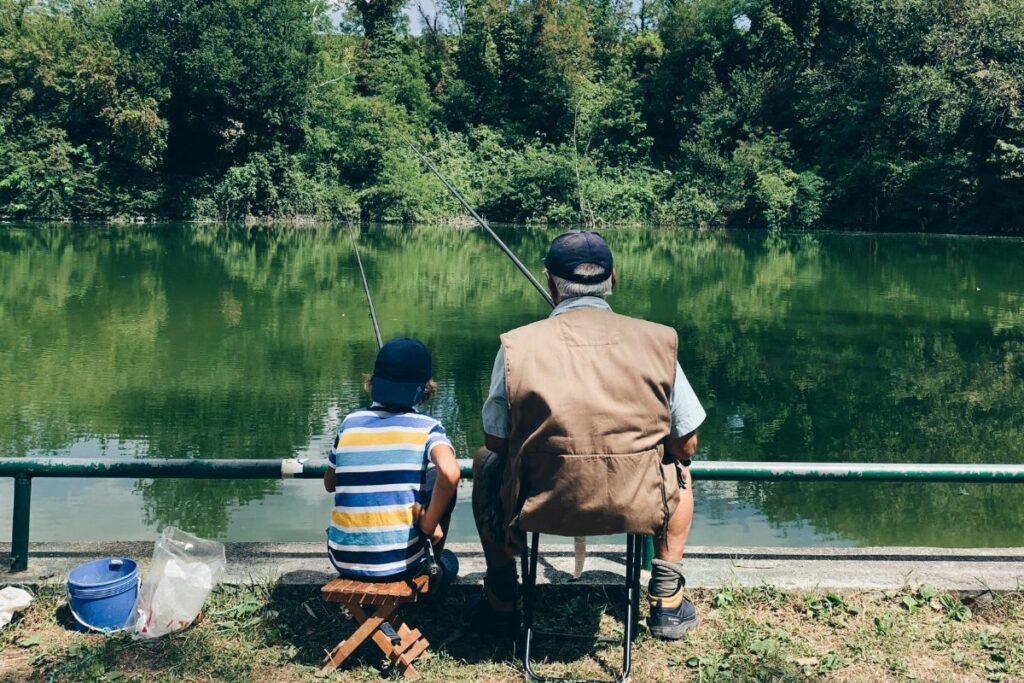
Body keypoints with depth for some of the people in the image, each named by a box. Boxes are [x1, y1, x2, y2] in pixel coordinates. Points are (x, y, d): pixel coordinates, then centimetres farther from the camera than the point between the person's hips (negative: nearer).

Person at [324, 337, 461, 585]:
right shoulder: (426, 428, -7)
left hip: (343, 560, 4)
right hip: (399, 563, -3)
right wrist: (429, 525, -12)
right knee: (443, 484, 18)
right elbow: (449, 473, -27)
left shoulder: (350, 422, 3)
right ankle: (439, 559, 31)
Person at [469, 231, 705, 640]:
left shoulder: (517, 345, -8)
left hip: (539, 507, 0)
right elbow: (686, 445, 2)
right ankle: (666, 598, 30)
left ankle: (501, 600, 35)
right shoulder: (656, 341, -5)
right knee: (678, 468, 34)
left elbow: (496, 442, 1)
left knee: (485, 463, 32)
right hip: (637, 508, 1)